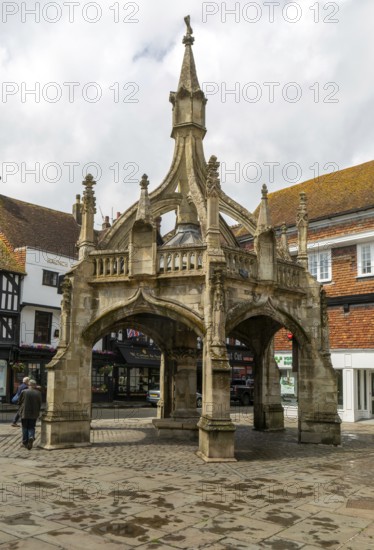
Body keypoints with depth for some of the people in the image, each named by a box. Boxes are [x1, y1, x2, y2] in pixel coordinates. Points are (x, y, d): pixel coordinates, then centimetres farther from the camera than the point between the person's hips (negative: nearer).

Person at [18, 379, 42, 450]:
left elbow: (20, 402, 1)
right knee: (31, 427, 10)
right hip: (34, 414, 1)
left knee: (25, 428, 12)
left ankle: (25, 442, 15)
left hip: (24, 413, -1)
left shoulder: (24, 392, -8)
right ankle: (31, 437, -16)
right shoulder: (38, 393, -5)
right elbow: (40, 404, -1)